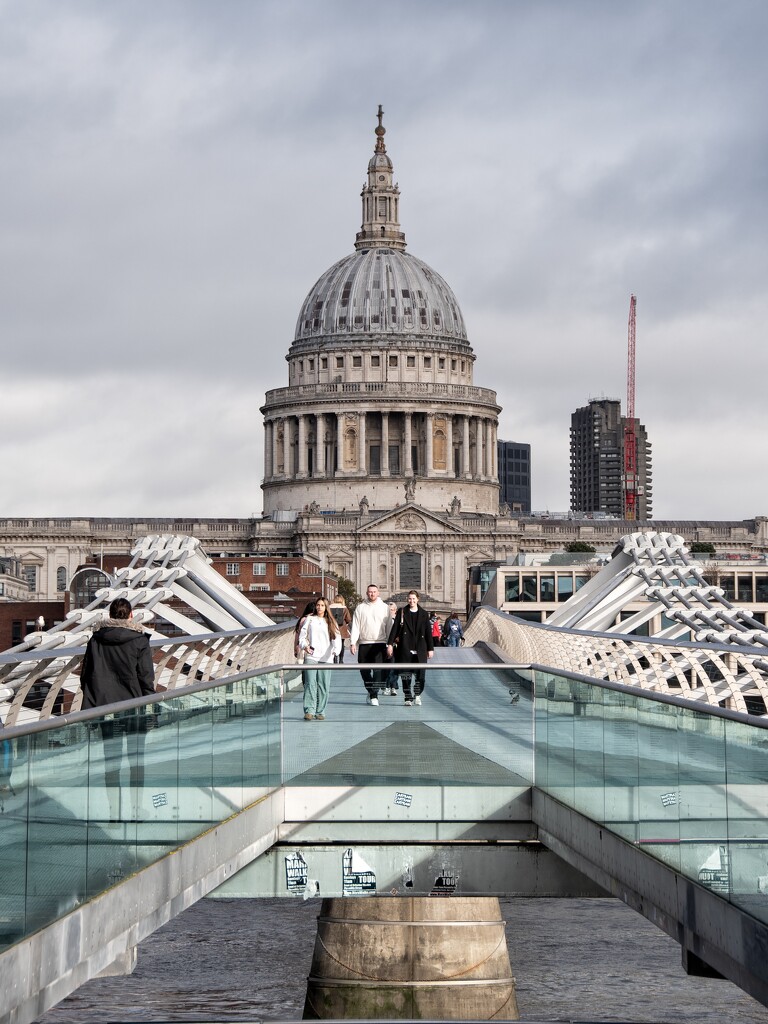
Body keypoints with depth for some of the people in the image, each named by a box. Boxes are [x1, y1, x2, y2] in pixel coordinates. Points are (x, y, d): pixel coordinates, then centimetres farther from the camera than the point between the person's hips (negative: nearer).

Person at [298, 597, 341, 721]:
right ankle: (309, 711, -13)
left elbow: (337, 638, 2)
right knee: (310, 683, -11)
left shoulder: (331, 622, 12)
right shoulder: (309, 619, 12)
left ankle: (320, 712, 4)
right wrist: (304, 646, -11)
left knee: (323, 685, -2)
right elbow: (302, 635, 8)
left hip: (326, 658, 1)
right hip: (310, 657, -1)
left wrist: (336, 650, -16)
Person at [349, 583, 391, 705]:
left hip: (380, 644, -2)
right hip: (364, 644, 2)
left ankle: (374, 695, -11)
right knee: (364, 670, 6)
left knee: (378, 670, -13)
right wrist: (353, 643, -3)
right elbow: (355, 626, 6)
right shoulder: (360, 608, 8)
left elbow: (389, 627, 7)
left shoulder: (384, 608, 7)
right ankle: (371, 691, 26)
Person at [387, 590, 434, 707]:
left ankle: (417, 694, 18)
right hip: (405, 649, 0)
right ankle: (408, 698, 7)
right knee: (405, 675, 0)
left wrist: (430, 648, 7)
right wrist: (390, 644, -5)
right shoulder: (402, 612, 6)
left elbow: (428, 632, 10)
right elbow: (395, 628, 3)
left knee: (420, 674, -3)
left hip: (420, 650, 1)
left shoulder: (423, 614, 8)